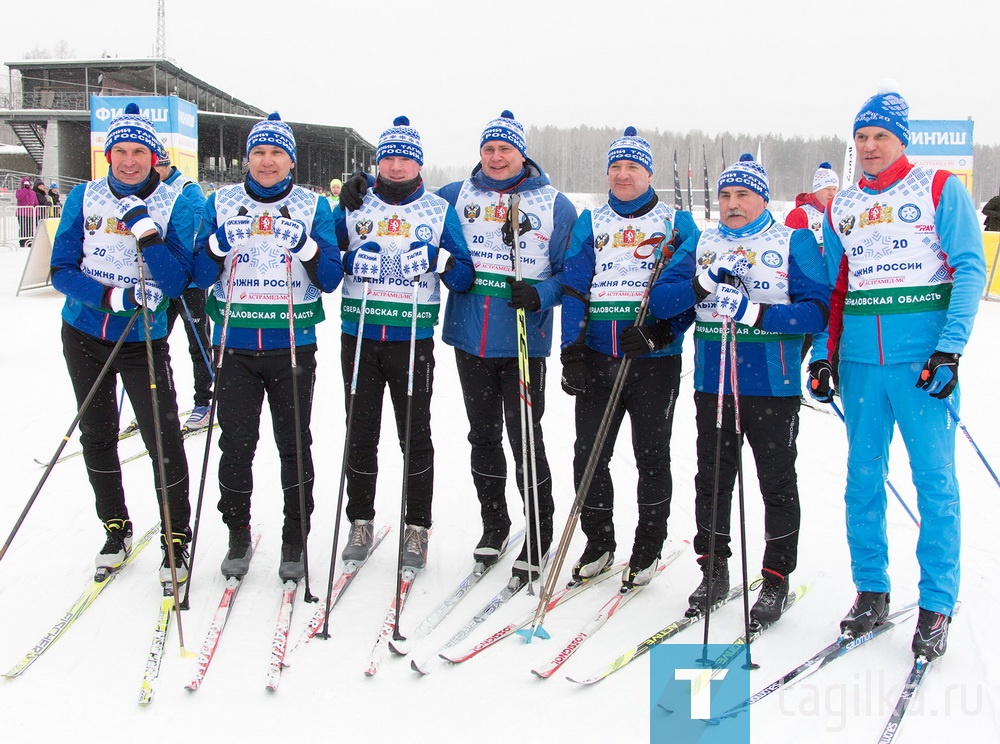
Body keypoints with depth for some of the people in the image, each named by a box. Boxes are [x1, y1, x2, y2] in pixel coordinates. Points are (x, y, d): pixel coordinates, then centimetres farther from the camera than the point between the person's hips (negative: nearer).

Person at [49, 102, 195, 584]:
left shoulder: (174, 205, -8)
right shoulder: (84, 198, -1)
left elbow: (176, 282, -15)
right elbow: (62, 270, -5)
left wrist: (147, 233, -27)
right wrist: (115, 296, -20)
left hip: (144, 341, -3)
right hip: (84, 335, 3)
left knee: (163, 441, -7)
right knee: (97, 436, 13)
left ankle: (176, 539, 10)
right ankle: (115, 529, 31)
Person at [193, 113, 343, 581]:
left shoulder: (313, 207, 4)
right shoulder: (221, 204, 6)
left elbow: (330, 280, 0)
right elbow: (200, 276, 3)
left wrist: (305, 247, -18)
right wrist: (219, 243, -15)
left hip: (293, 345, -1)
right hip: (235, 345, 1)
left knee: (294, 444, 4)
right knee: (236, 444, 3)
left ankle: (295, 541, 17)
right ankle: (238, 535, 20)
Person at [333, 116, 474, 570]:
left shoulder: (440, 211, 5)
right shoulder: (353, 206, 8)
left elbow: (463, 280, 2)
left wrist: (446, 263, -19)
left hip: (413, 340, -1)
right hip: (358, 336, 2)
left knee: (415, 435, 3)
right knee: (361, 434, 8)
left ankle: (417, 527, 15)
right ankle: (360, 522, 22)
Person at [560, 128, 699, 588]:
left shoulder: (676, 224, 6)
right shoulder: (591, 223, 13)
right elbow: (574, 288, 6)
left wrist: (662, 332, -16)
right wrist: (572, 350, -4)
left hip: (655, 359, -2)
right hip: (597, 356, 2)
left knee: (652, 455, 6)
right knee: (589, 453, 3)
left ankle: (648, 547, 21)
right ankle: (598, 542, 20)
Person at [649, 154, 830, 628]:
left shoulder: (794, 242, 1)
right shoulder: (702, 245, 11)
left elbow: (818, 310, -10)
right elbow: (660, 302, 1)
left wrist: (755, 312, -21)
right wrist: (706, 282, -14)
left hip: (773, 388, -3)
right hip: (712, 386, 3)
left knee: (777, 484, 6)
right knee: (712, 480, 10)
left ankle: (776, 579, 19)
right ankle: (713, 570, 25)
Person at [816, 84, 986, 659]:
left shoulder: (941, 189, 3)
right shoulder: (841, 208, 15)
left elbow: (969, 268, -4)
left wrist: (950, 350, -14)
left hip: (924, 356, -4)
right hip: (861, 359, 4)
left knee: (935, 479, -1)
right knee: (863, 477, 7)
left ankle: (937, 607, 9)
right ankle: (872, 592, 19)